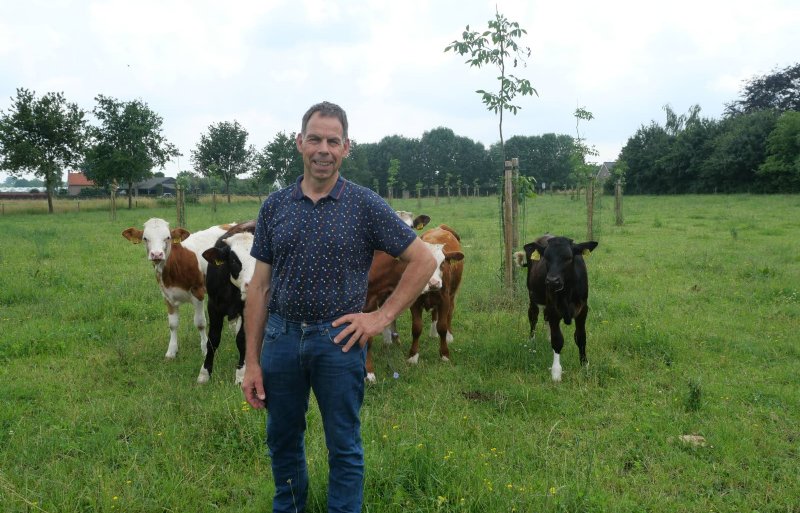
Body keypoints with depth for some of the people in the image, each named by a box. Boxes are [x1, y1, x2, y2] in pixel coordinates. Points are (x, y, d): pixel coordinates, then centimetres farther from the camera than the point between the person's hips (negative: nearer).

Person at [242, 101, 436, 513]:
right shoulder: (275, 206, 4)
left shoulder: (365, 205, -5)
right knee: (282, 442, 17)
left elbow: (424, 260, -2)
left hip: (338, 339, -3)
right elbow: (259, 287, 5)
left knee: (344, 447, 9)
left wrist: (383, 316, -7)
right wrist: (251, 361, 2)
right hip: (281, 337, 3)